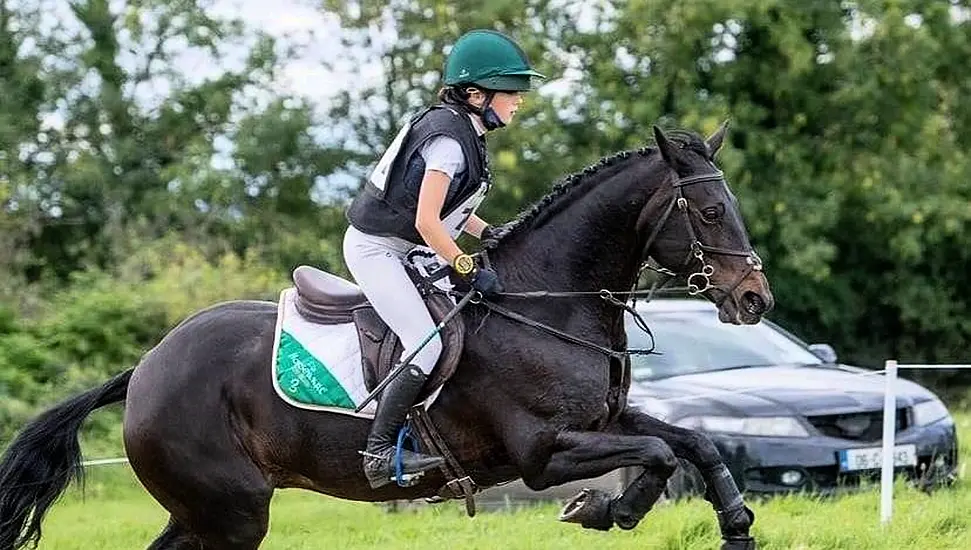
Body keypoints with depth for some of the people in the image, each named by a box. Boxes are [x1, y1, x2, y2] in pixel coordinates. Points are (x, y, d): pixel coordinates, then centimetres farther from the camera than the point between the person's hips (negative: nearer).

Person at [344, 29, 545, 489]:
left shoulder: (463, 131, 8)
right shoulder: (448, 139, -23)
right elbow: (427, 221, -26)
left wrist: (488, 233, 8)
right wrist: (469, 269, -20)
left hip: (402, 249, 10)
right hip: (376, 249, -10)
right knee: (426, 345, -19)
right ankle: (379, 451, -15)